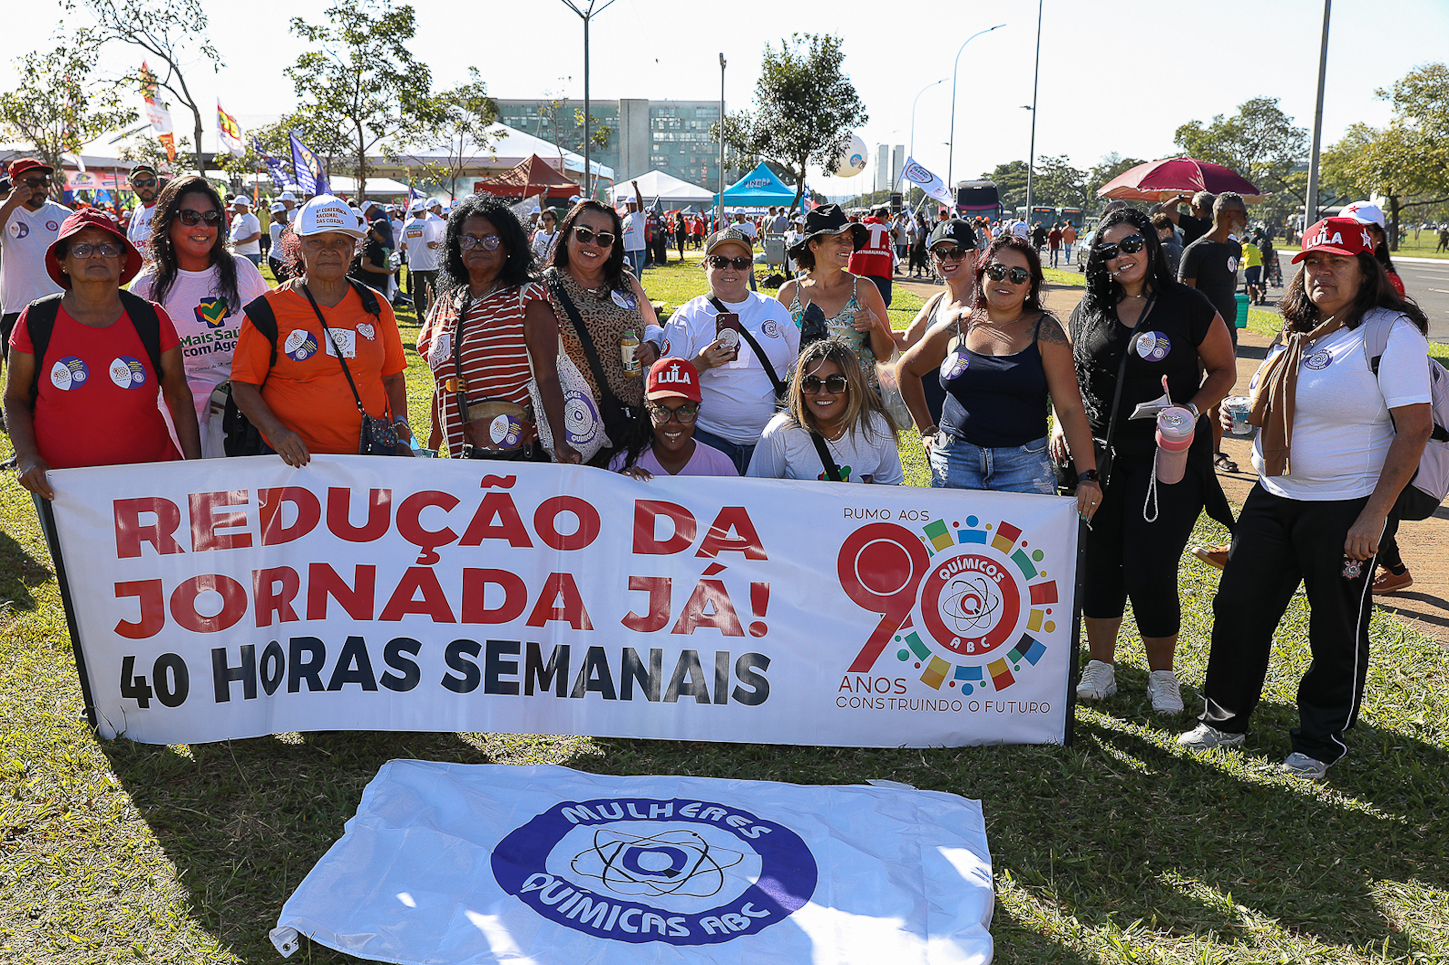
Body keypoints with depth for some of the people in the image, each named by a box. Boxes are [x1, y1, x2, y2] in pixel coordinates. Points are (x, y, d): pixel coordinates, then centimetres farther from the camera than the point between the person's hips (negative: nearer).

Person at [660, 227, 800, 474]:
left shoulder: (774, 309, 10)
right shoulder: (687, 317, 0)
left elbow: (798, 365, 19)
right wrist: (699, 364, -20)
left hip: (771, 438, 3)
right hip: (710, 439, -3)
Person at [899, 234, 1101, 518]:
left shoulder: (1044, 330, 1)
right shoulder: (956, 326, 6)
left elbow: (1070, 408, -5)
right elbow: (907, 369, 22)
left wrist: (1088, 476, -14)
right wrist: (927, 430, 15)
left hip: (1024, 463, -1)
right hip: (956, 460, 1)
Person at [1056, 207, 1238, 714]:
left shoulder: (1187, 306, -3)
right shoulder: (1088, 311, 8)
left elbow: (1223, 371, 5)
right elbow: (1070, 378, 19)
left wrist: (1190, 411, -12)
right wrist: (1061, 422, 3)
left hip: (1167, 458, -3)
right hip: (1098, 455, 4)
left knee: (1150, 571, -4)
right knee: (1098, 563, 9)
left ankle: (1162, 675, 19)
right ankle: (1100, 666, 26)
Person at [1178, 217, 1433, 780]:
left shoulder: (1392, 331, -11)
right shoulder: (1297, 332, 10)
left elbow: (1415, 429, -15)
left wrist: (1374, 516, -20)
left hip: (1346, 508, -6)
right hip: (1273, 497, 7)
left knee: (1337, 630, 8)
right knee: (1239, 606, 10)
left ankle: (1322, 741, 26)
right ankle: (1225, 718, 27)